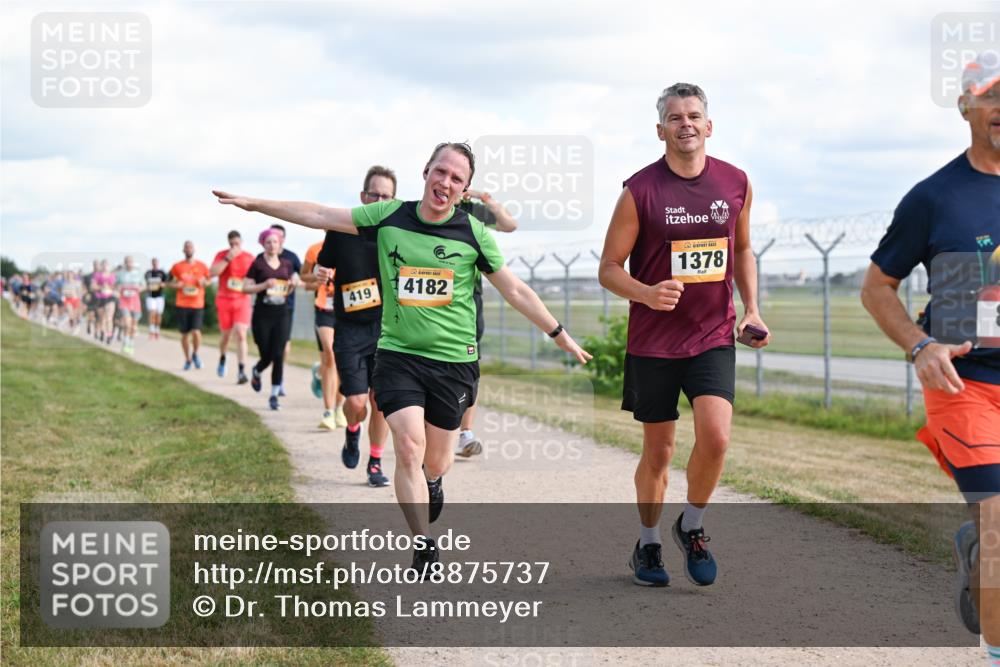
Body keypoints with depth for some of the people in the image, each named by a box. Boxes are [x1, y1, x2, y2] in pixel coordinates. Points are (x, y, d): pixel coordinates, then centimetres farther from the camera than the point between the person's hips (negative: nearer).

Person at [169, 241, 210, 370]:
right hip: (181, 305, 1)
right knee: (184, 334, 7)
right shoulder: (177, 267, 4)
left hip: (197, 305, -1)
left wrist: (203, 282, -7)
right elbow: (171, 282, 11)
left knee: (196, 332, -14)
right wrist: (176, 285, -11)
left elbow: (207, 281, 16)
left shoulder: (201, 266, 5)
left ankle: (195, 354, 14)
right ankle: (188, 360, 25)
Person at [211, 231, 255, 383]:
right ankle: (222, 359, 43)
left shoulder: (249, 257, 3)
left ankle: (241, 372, -17)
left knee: (241, 335, -14)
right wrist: (228, 258, -19)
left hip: (242, 300, 0)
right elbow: (213, 273, -15)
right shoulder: (222, 255, 0)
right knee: (226, 335, 12)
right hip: (224, 300, 0)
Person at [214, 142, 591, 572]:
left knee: (436, 460, 8)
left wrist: (561, 336, 7)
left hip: (454, 360, 0)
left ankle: (432, 483, 47)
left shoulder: (473, 233, -3)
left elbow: (515, 290, 5)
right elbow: (321, 216, 5)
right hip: (397, 355, 0)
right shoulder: (390, 217, 0)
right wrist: (254, 204, 4)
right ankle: (425, 551, -4)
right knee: (409, 448, -15)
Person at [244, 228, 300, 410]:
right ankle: (256, 372, 37)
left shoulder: (287, 264, 10)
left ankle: (274, 395, 2)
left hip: (282, 313, 3)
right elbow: (246, 287, -4)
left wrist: (293, 283, -2)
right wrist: (264, 285, -17)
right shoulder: (258, 264, -2)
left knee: (278, 356, -6)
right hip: (262, 314, -3)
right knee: (266, 356, 1)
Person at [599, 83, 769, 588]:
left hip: (714, 337, 2)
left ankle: (691, 527, 10)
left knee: (715, 436, -16)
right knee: (658, 451, 6)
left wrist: (751, 309, 7)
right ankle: (648, 545, 28)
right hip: (653, 340, -2)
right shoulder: (640, 190, -9)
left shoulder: (736, 184, 2)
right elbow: (609, 268, -5)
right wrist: (646, 294, -25)